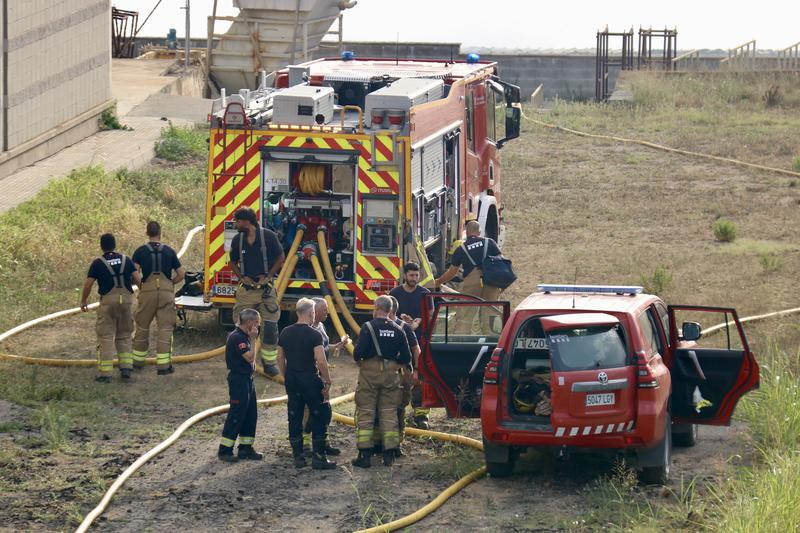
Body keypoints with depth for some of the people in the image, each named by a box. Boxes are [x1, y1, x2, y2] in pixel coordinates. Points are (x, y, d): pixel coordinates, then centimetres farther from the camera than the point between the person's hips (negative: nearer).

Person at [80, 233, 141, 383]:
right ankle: (126, 368, 4)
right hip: (126, 299, 3)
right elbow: (138, 279, 1)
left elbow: (88, 285, -4)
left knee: (106, 336, 1)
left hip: (108, 300, -3)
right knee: (124, 336, 15)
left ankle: (105, 373, -4)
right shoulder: (126, 260, 7)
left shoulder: (98, 263, -2)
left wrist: (83, 301, 9)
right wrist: (129, 281, 23)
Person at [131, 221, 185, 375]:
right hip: (166, 292, 0)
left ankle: (138, 362, 23)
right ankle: (164, 365, -3)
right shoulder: (169, 251, 6)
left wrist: (140, 284, 7)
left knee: (142, 327, 14)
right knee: (165, 328, 1)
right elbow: (181, 274, 5)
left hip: (147, 292, 0)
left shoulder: (140, 251, 2)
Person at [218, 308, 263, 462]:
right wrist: (253, 339, -17)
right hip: (239, 380, -10)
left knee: (251, 415, 13)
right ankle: (224, 451, -1)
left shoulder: (244, 336, 13)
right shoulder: (236, 337, -19)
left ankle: (246, 448, 21)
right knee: (236, 415, -6)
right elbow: (250, 357, -23)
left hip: (247, 380, 10)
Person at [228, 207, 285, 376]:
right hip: (246, 290, 3)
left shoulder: (268, 236, -6)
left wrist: (268, 276, -8)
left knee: (270, 327, -4)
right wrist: (242, 277, -2)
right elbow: (233, 262, 16)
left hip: (265, 288, -3)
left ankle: (269, 362, 6)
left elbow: (280, 257, 1)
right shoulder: (237, 239, 4)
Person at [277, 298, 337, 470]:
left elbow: (280, 359, 10)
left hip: (291, 380, 6)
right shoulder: (314, 335, -14)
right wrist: (327, 382, -9)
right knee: (320, 417, 4)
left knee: (295, 418, 10)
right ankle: (319, 457, 2)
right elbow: (321, 361, -19)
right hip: (310, 380, -6)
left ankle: (298, 457, 12)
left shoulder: (286, 333, 5)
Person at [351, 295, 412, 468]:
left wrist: (358, 360, 4)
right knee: (389, 413, 10)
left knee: (365, 414, 1)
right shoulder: (397, 330, 3)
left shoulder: (368, 327, -9)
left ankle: (364, 455, -2)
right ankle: (389, 455, 8)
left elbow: (358, 352, -17)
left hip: (370, 373, -4)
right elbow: (406, 358, 3)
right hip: (391, 375, 4)